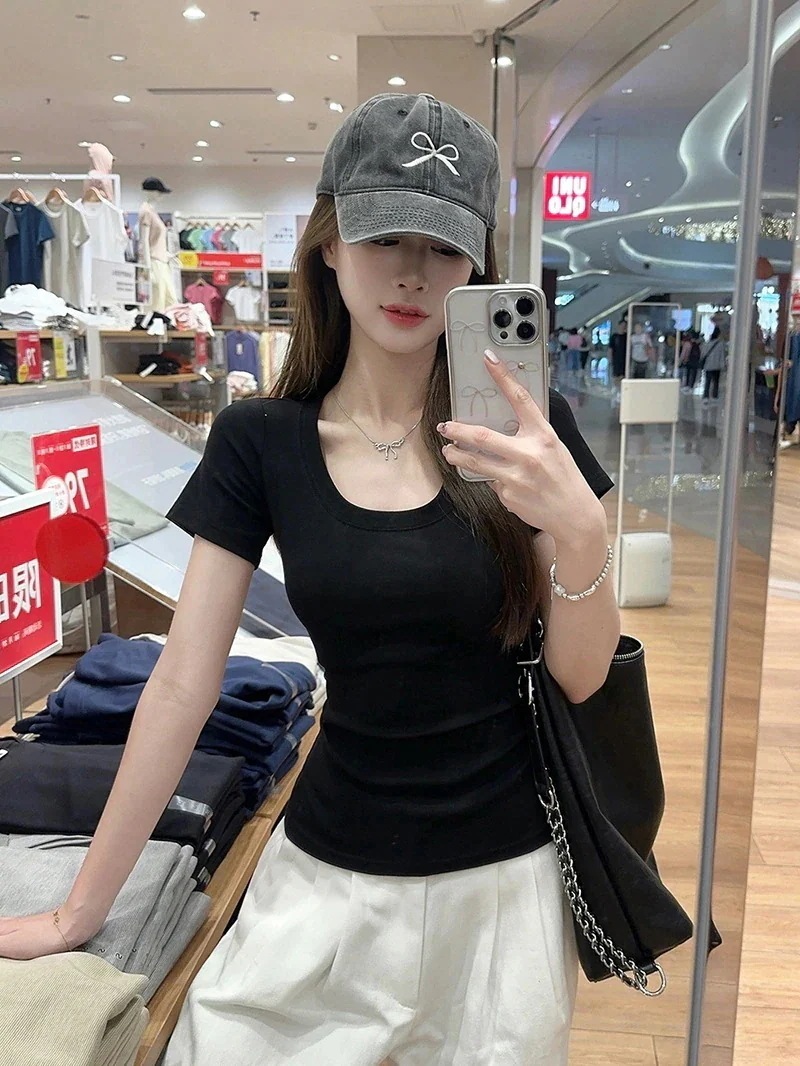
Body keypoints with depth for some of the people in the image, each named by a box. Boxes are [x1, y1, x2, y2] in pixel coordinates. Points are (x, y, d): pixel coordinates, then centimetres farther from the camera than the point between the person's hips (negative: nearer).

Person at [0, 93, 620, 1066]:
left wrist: (578, 530, -27)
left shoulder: (523, 428, -9)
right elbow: (184, 683, -6)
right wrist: (80, 911, -1)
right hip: (331, 878, 0)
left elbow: (581, 678, -7)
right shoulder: (261, 442, -8)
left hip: (502, 879, 1)